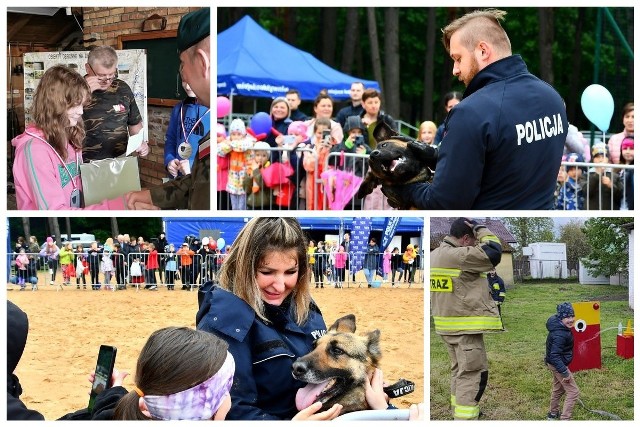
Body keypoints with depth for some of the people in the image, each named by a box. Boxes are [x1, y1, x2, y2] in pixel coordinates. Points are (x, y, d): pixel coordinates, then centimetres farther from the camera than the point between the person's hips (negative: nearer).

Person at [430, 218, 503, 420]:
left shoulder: (435, 255, 7)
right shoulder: (459, 256, -22)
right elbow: (493, 252, -22)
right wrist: (481, 229, -13)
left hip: (446, 326, 10)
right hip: (466, 327, -10)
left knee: (460, 371, 22)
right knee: (473, 374, -6)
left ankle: (459, 414, 32)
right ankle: (465, 419, -11)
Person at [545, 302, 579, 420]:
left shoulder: (560, 326, -3)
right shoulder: (559, 334, -33)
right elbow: (555, 355, -34)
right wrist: (564, 373, -31)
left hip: (555, 363, 10)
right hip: (558, 365, -10)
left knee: (558, 387, 29)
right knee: (573, 392, -5)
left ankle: (553, 413, 48)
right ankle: (565, 419, -3)